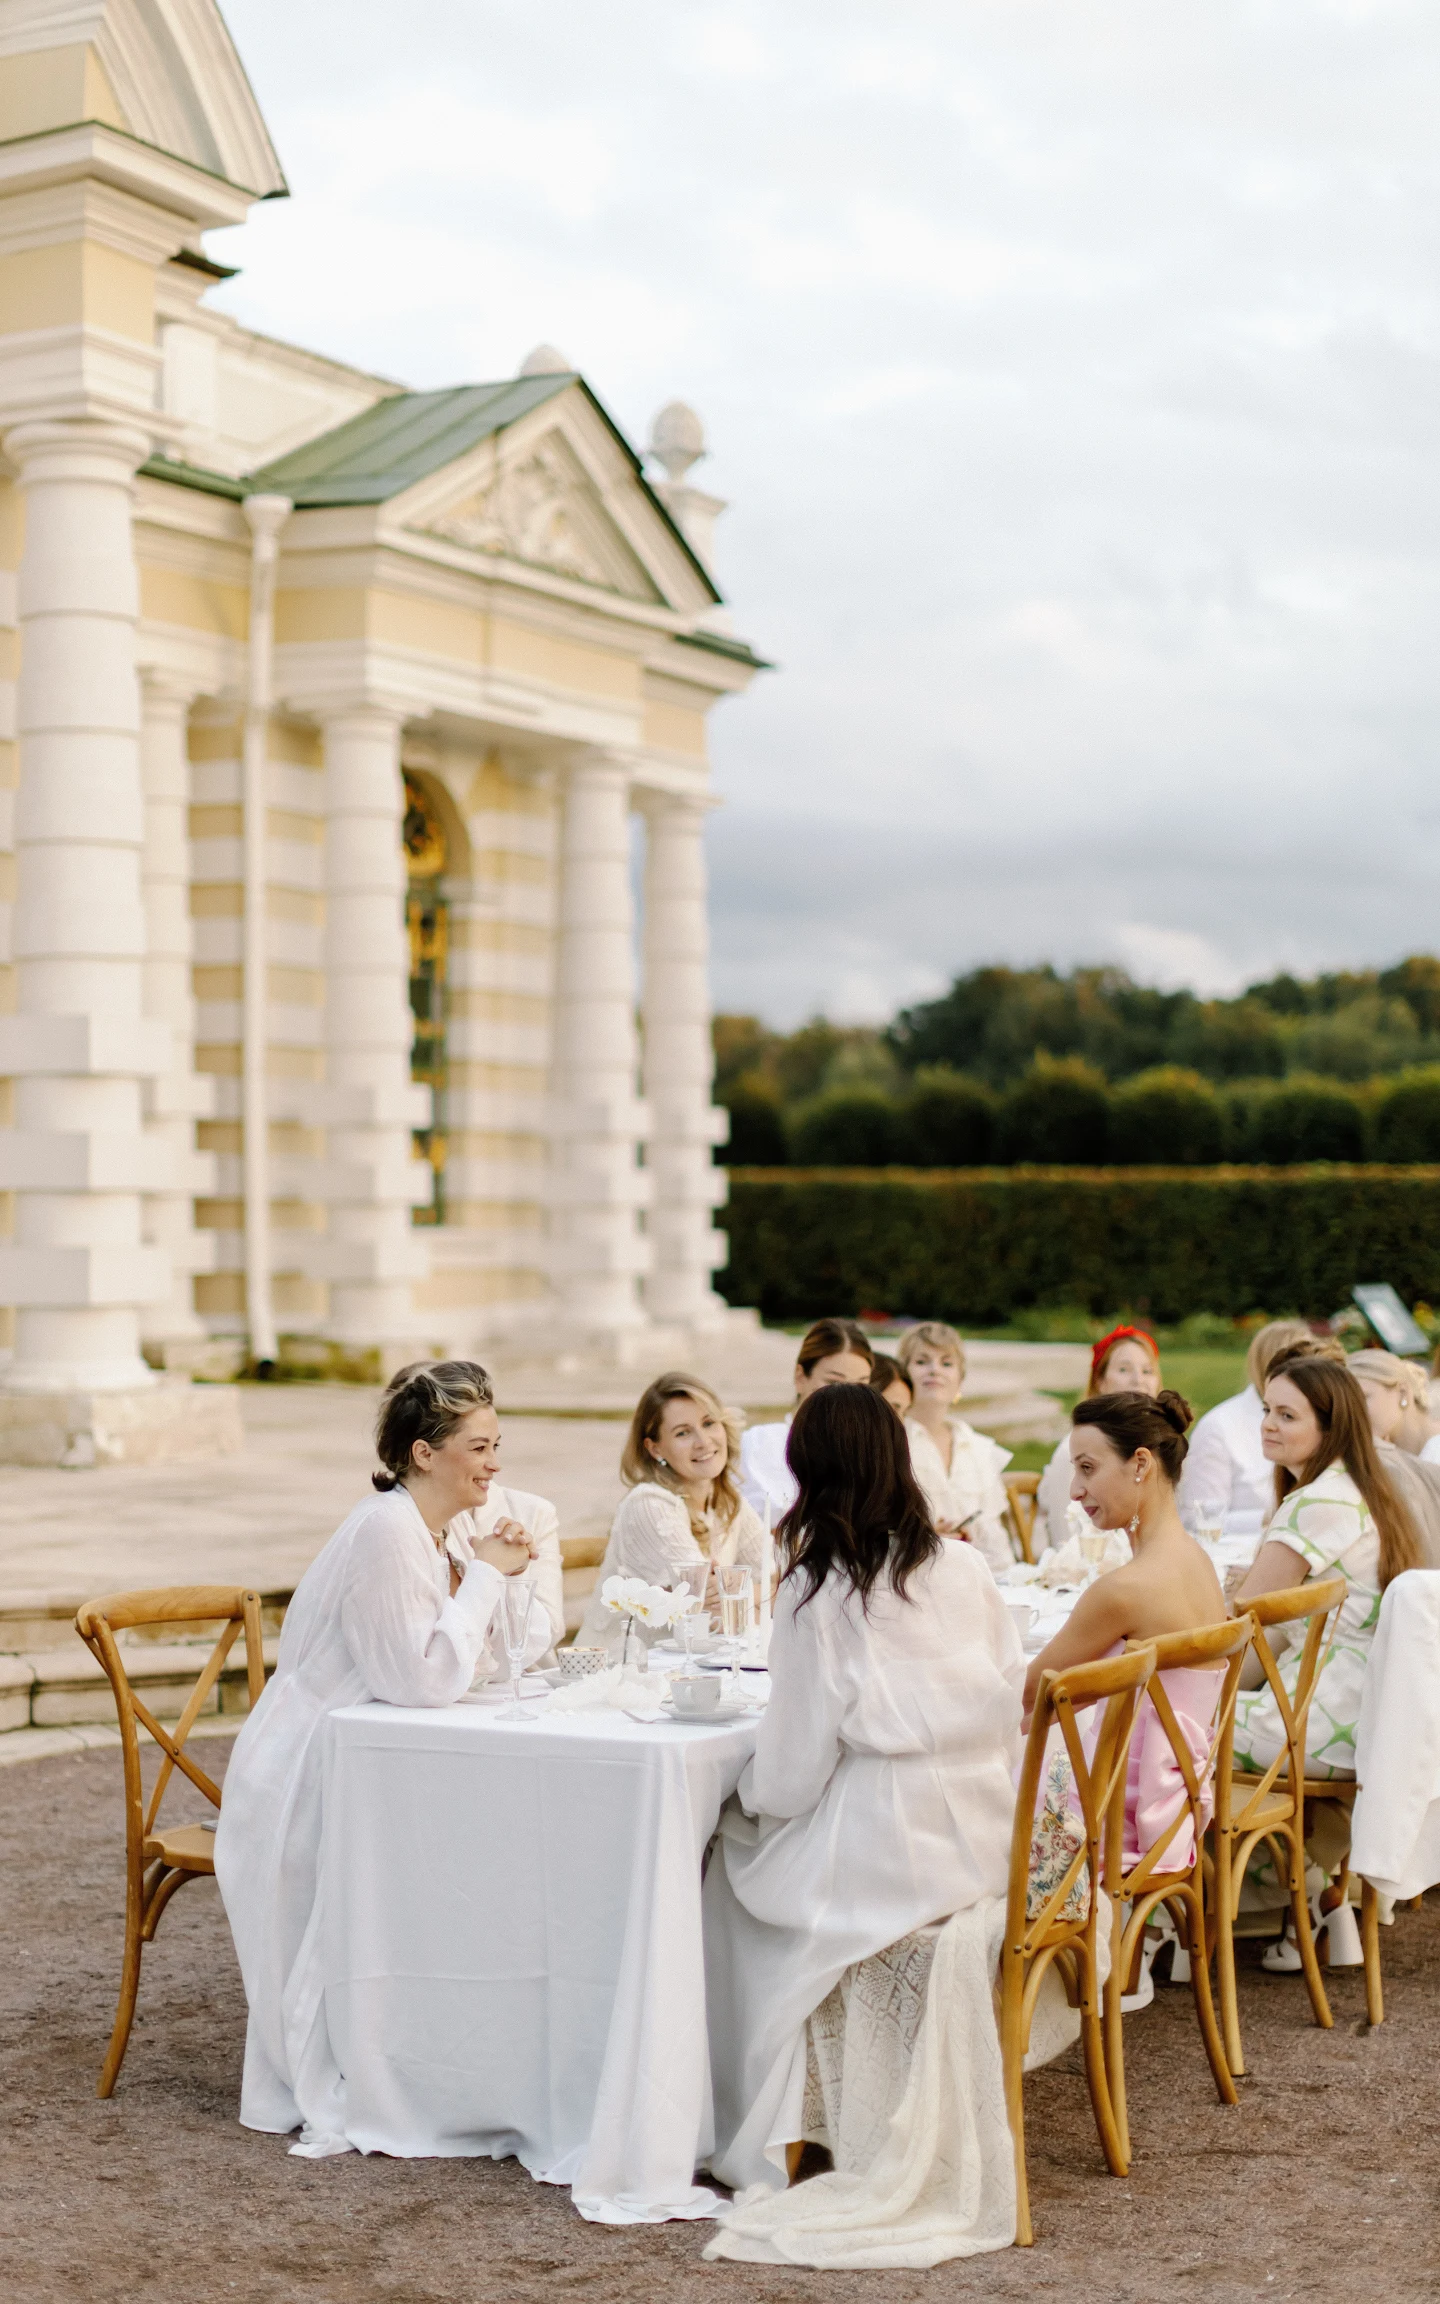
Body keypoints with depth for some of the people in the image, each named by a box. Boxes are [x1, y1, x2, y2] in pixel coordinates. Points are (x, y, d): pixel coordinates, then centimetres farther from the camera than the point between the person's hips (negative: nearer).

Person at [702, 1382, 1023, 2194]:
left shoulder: (818, 1589, -13)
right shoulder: (967, 1569, 2)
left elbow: (793, 1768, -10)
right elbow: (1013, 1706, 7)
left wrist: (748, 1795, 10)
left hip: (883, 1853, -6)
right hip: (984, 1845, 6)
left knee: (734, 1862, 22)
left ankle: (764, 2133, 28)